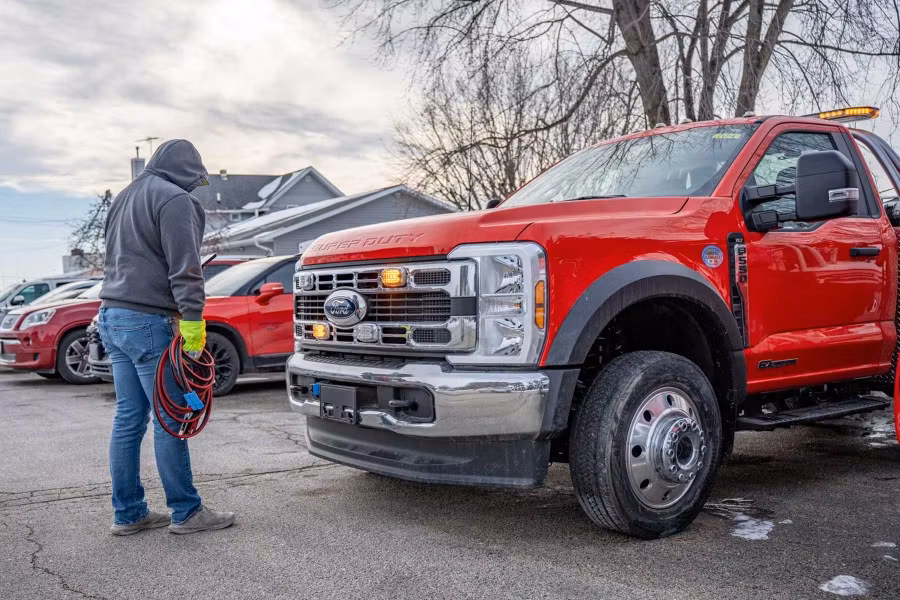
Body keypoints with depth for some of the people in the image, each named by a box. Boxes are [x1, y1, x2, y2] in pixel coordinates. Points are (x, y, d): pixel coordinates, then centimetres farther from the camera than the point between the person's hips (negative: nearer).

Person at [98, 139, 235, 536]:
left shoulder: (125, 198, 21)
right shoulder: (174, 199, -9)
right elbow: (184, 268, -17)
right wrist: (193, 319, -19)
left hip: (112, 316, 9)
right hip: (149, 322, -9)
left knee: (128, 418, 11)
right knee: (169, 420, -3)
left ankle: (128, 514, 16)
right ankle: (186, 513, 4)